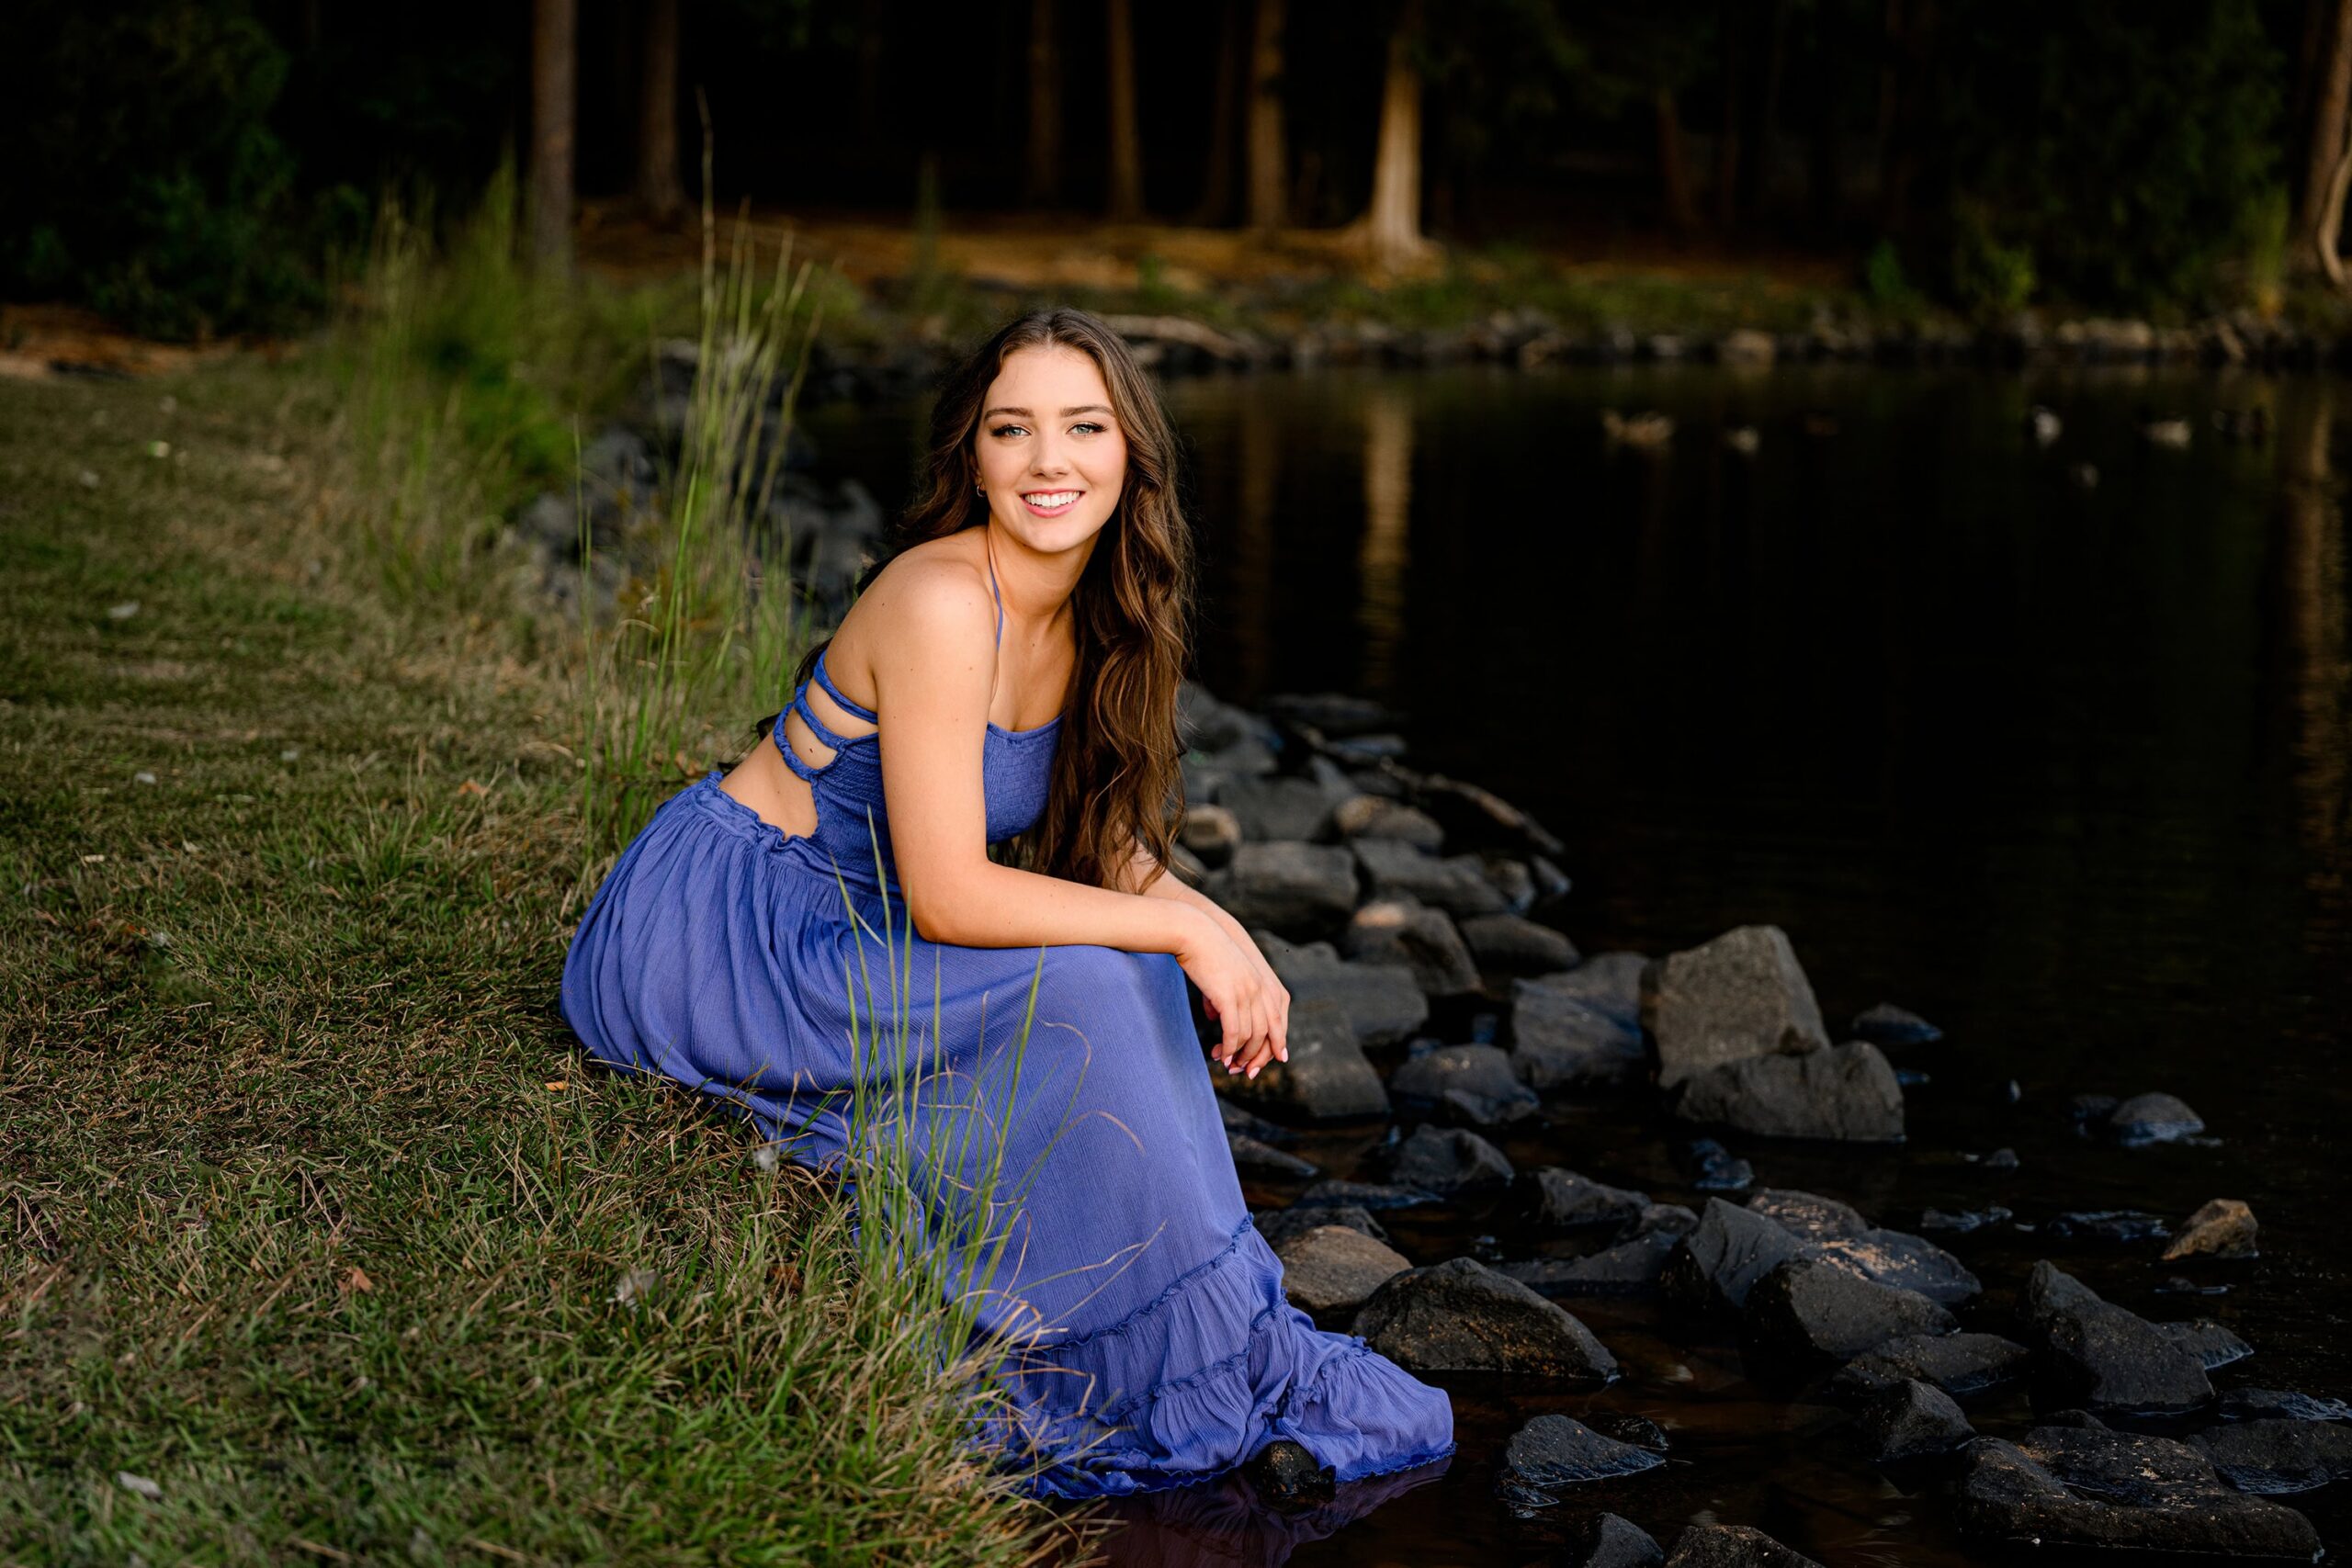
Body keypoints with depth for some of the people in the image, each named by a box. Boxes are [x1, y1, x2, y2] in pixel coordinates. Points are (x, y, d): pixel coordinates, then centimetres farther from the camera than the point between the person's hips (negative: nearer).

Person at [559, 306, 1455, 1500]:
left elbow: (1102, 837, 11)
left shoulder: (1088, 619, 3)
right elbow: (946, 896, -27)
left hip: (823, 931, 9)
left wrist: (1222, 933, -8)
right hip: (705, 937, -9)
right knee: (1078, 989, -22)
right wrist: (1181, 928, -21)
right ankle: (1211, 1355, -10)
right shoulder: (941, 603, -24)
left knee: (1133, 974, -8)